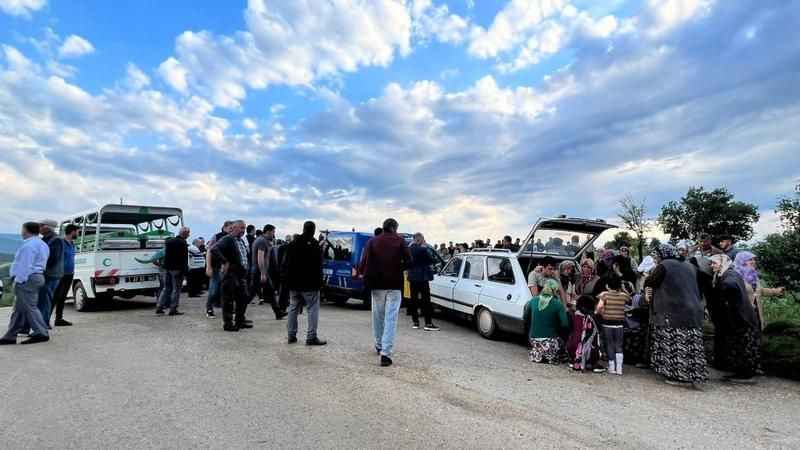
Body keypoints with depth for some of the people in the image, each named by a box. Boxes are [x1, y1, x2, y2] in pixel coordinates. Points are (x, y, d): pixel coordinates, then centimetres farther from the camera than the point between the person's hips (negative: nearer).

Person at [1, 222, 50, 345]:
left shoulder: (29, 245, -15)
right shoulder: (42, 244, 16)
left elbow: (25, 265, -20)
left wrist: (19, 281, -18)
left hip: (27, 279, -10)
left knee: (30, 307, -7)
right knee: (20, 308, 13)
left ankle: (41, 333, -6)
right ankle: (10, 336, 18)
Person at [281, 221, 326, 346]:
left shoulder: (292, 244, 10)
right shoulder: (314, 245, -10)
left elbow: (285, 264, 12)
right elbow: (318, 266, -14)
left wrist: (286, 279, 15)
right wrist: (319, 282, -10)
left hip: (294, 284, 6)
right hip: (309, 284, -6)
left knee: (293, 308, 14)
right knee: (313, 309, -2)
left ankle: (291, 335, 18)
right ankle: (311, 337, -5)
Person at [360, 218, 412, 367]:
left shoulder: (372, 241, 3)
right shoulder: (400, 241, -1)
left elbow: (365, 262, -5)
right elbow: (408, 261, -6)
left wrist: (367, 279, 4)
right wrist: (397, 268, 10)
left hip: (377, 284, 2)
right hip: (395, 285, -2)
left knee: (378, 316, 18)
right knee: (391, 318, -3)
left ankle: (379, 345, 33)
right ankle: (386, 353, -10)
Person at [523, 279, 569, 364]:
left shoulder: (533, 301, 1)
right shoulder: (558, 304, -10)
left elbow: (525, 318, 13)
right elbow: (565, 325, -13)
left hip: (533, 340, 4)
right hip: (550, 341, -4)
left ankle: (536, 353, 9)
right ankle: (549, 355, 3)